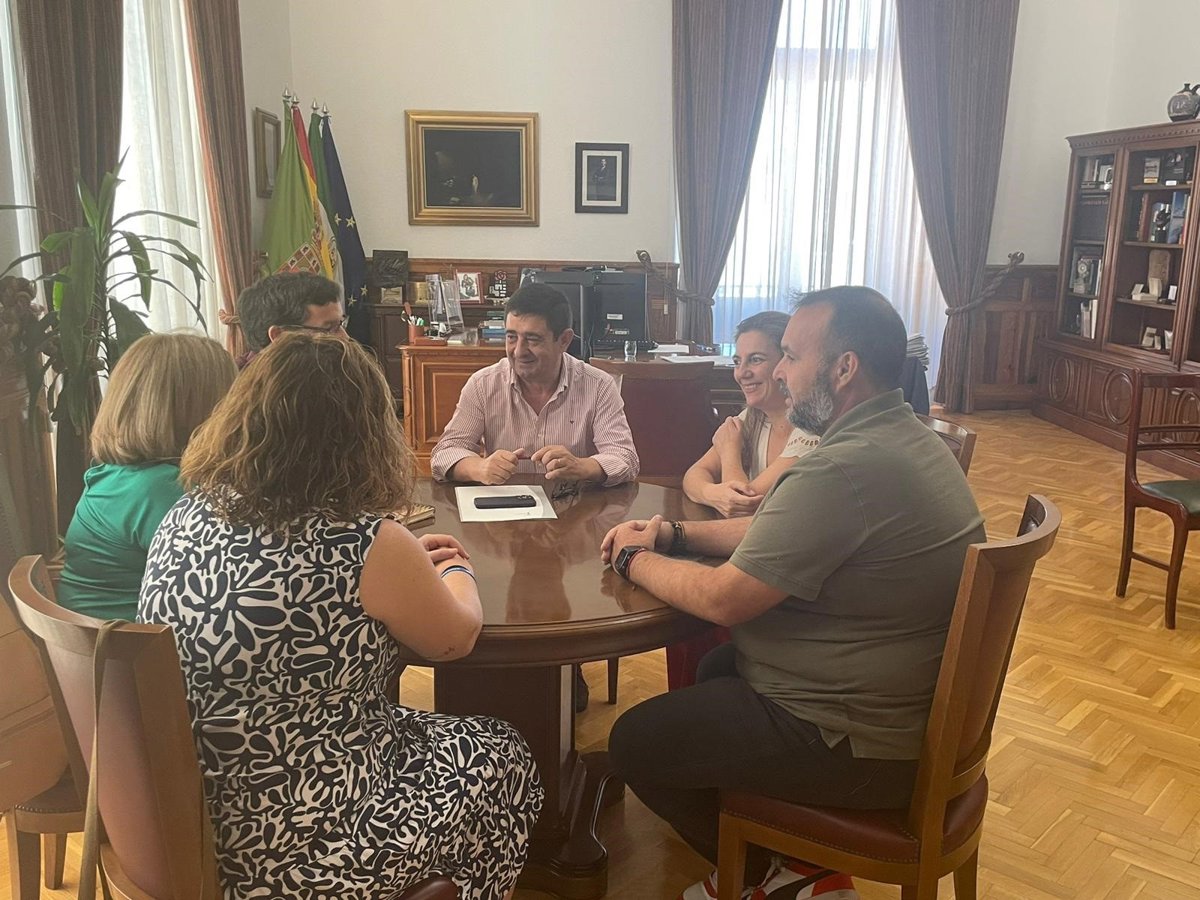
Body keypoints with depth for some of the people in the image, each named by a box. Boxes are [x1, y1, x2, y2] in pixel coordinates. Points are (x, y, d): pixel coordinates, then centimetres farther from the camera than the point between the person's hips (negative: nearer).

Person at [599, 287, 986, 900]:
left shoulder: (846, 470, -30)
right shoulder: (905, 438, 4)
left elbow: (723, 599, -25)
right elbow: (780, 530, 13)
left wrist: (636, 560, -7)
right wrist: (674, 533, 4)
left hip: (864, 746, -10)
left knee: (634, 744, -1)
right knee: (712, 667, 26)